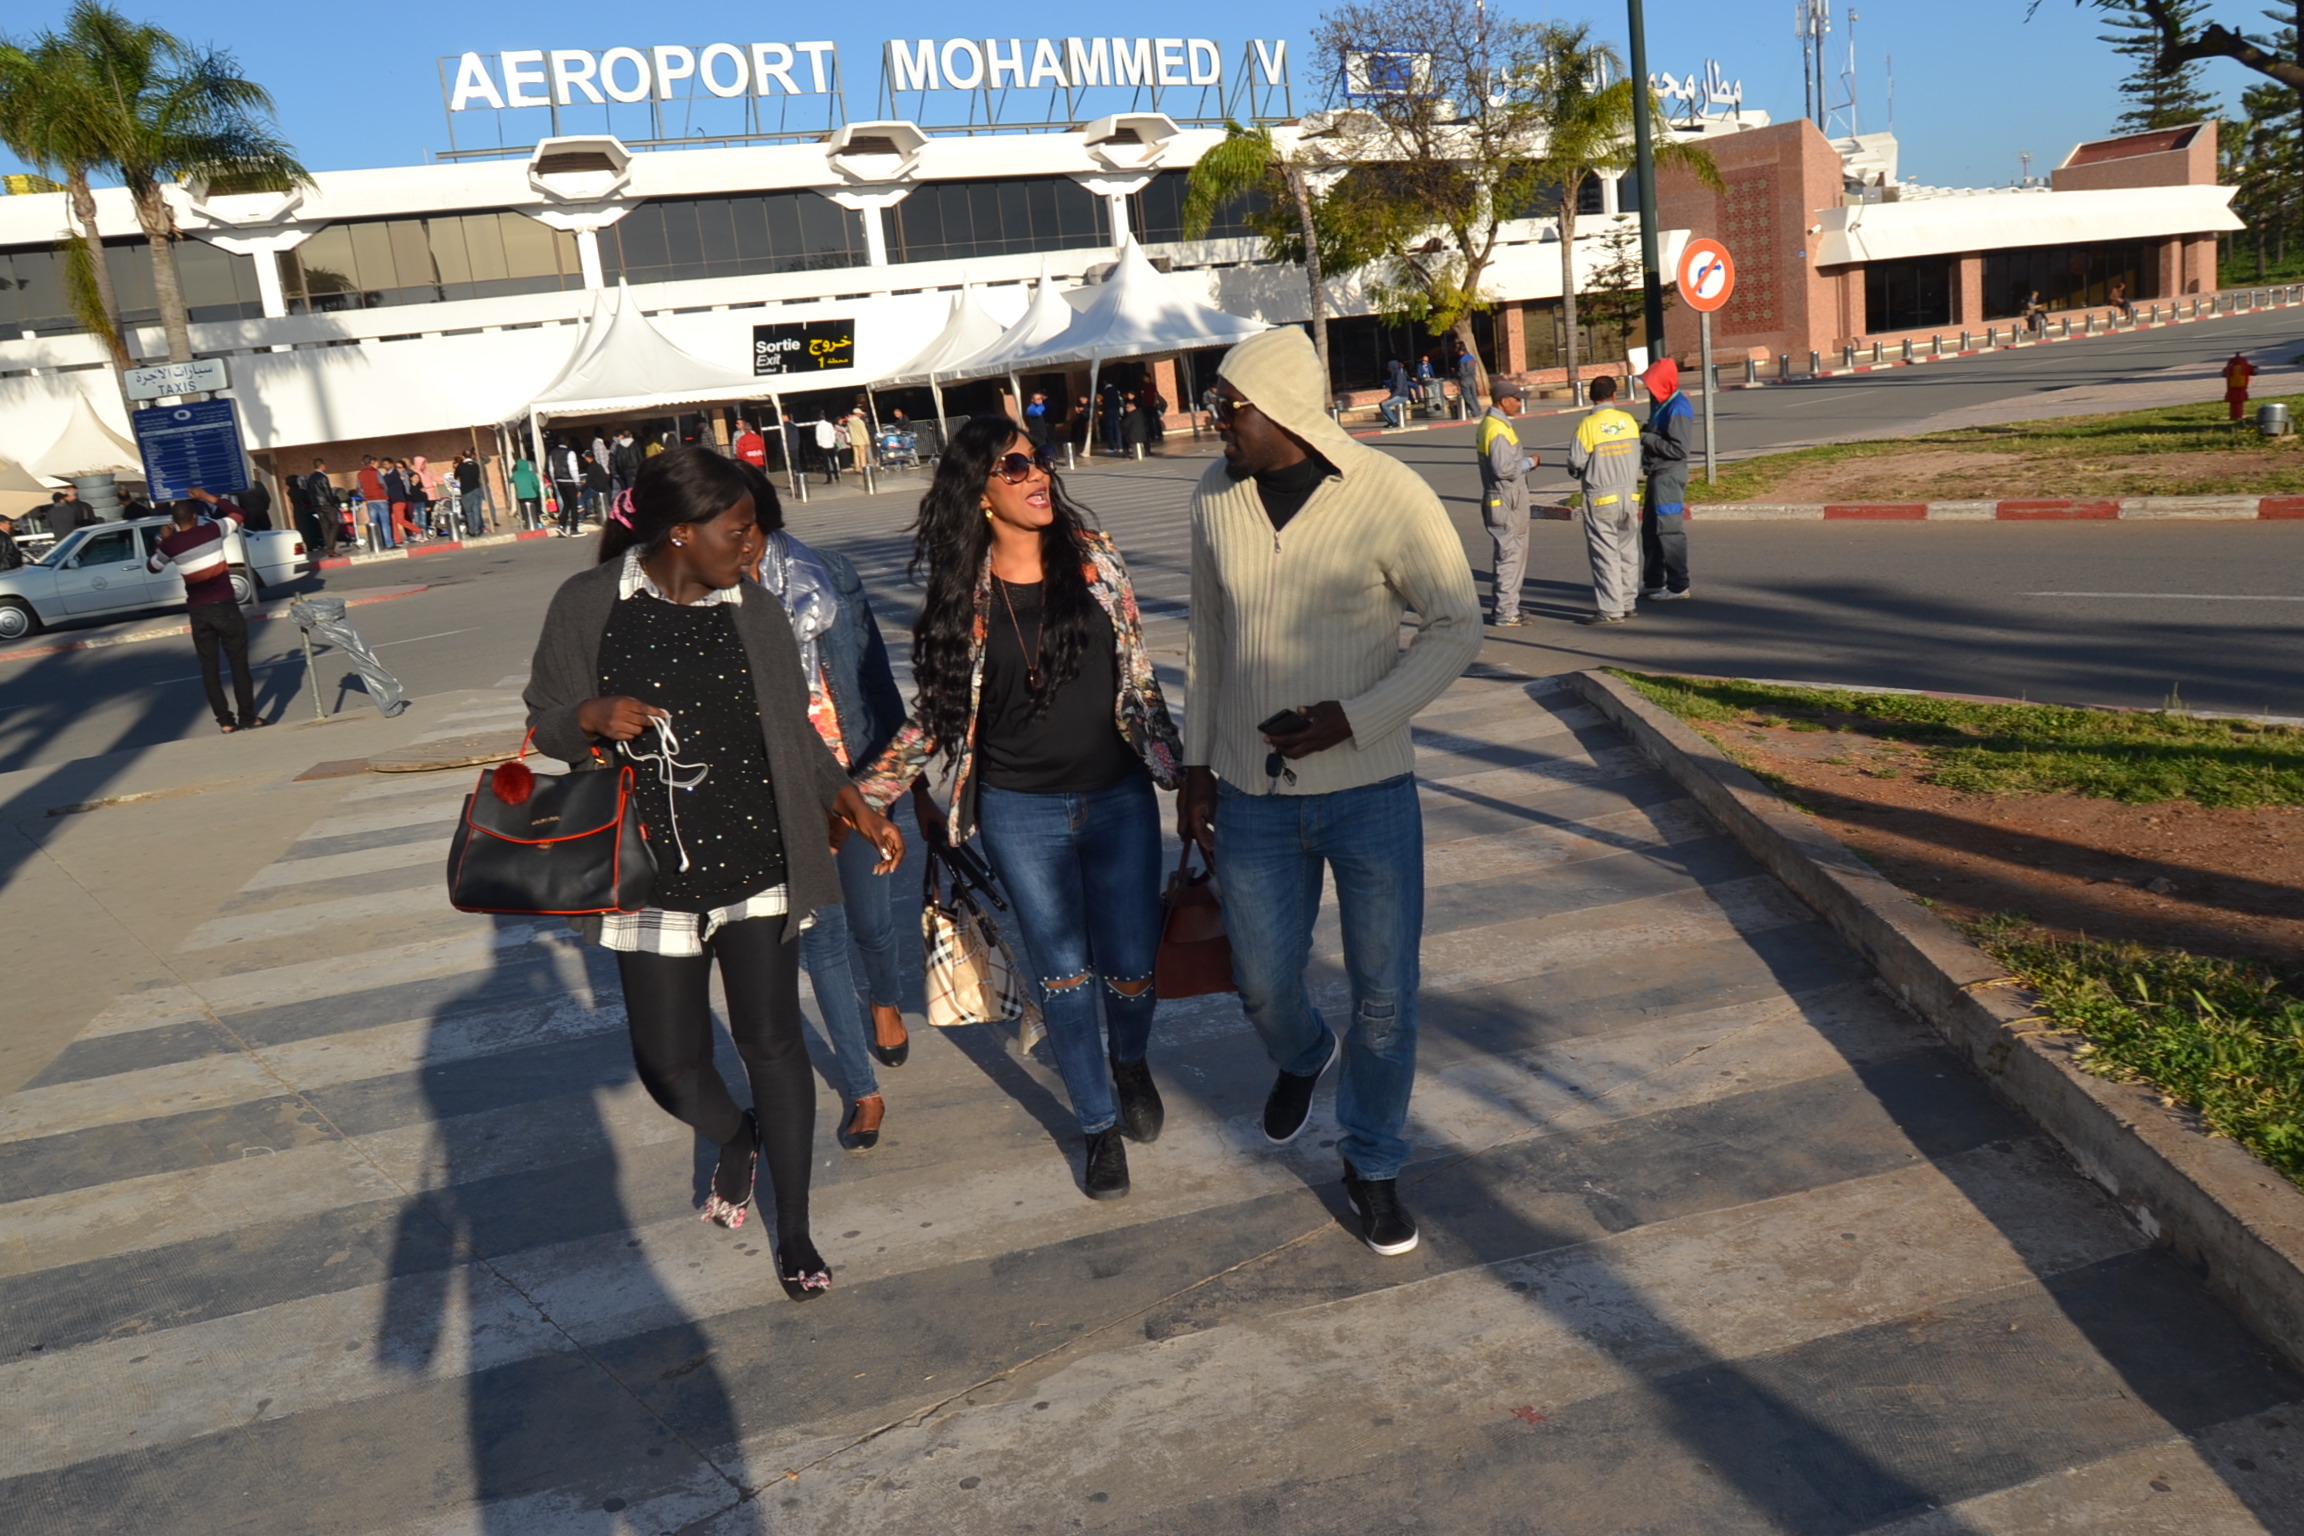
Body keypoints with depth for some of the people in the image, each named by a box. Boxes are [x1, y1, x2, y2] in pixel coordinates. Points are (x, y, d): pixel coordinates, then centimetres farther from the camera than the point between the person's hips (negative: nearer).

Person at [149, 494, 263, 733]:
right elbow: (237, 514, 14)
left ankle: (225, 721, 8)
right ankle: (247, 717, 2)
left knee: (208, 667, 9)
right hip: (224, 607, -2)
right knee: (239, 664, 3)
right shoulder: (212, 530, -4)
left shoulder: (170, 545, 1)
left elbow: (152, 567, 20)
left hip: (197, 612, 2)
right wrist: (207, 497, 17)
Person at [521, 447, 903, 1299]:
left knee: (771, 1039, 1)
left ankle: (794, 1231, 19)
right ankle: (735, 1139, 42)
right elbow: (544, 718, 4)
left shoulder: (755, 613, 2)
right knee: (670, 1062, 5)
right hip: (650, 877, 0)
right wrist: (593, 716, -18)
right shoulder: (587, 604, -4)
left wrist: (848, 799, -2)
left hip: (758, 865, 1)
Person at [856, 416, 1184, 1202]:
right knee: (1062, 977, 6)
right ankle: (1101, 1126, 27)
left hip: (1119, 798, 1)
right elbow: (934, 709, 4)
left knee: (1130, 966, 4)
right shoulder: (960, 593, -3)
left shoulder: (1095, 559, -1)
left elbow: (1140, 670, 6)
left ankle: (1131, 1061, 40)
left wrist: (1173, 763, 8)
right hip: (1021, 813, -1)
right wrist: (868, 791, 0)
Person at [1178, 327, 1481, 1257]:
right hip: (1253, 795, 3)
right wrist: (1196, 765, 9)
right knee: (1264, 986, 13)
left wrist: (1353, 718, -19)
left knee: (1385, 995, 7)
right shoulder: (1215, 497, -1)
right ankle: (1301, 1058, 50)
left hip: (1369, 788, -3)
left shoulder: (1388, 495, -14)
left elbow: (1458, 627, -7)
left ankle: (1371, 1165, 31)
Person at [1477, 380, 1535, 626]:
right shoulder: (1498, 429, -19)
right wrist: (1529, 462, -12)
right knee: (1511, 555, -5)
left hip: (1498, 499, 11)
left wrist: (1524, 458, 10)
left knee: (1506, 554, 17)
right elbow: (1504, 468, -25)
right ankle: (1505, 613, -1)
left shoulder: (1488, 423, 13)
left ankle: (1501, 606, 24)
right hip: (1506, 501, -11)